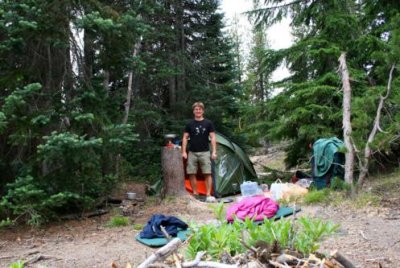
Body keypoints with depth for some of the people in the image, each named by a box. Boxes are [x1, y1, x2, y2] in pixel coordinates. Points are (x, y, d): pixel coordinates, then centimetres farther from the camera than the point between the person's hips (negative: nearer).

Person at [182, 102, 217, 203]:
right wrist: (184, 151, -1)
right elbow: (185, 138, 7)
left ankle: (208, 195, -1)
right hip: (192, 153, 2)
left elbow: (213, 138, 1)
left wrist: (214, 151, -7)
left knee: (207, 173, -6)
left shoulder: (208, 123, 2)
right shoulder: (190, 124, 5)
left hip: (204, 152, -1)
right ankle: (195, 194, 13)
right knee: (191, 174, 2)